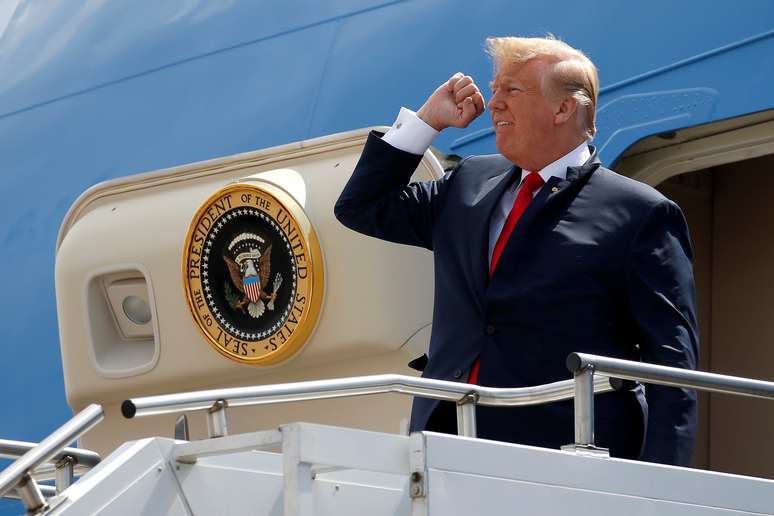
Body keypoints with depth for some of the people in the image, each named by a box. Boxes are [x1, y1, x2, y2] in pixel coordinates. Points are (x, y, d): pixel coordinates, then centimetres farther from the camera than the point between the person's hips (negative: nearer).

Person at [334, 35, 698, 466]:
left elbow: (673, 363, -6)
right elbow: (361, 208, 26)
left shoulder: (641, 215, -2)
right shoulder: (469, 184, 18)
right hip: (446, 447, 5)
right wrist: (426, 120, 15)